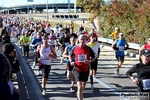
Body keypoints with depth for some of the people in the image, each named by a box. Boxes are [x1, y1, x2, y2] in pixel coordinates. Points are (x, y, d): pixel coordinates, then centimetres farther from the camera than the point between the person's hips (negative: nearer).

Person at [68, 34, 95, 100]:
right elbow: (70, 56, 11)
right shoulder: (74, 49, -7)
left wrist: (89, 61, -18)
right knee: (80, 87, -15)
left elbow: (93, 58, 3)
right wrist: (71, 61, -8)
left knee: (83, 86, 22)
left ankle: (79, 94, 52)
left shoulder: (89, 49, -7)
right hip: (77, 70, -3)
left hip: (86, 70, 3)